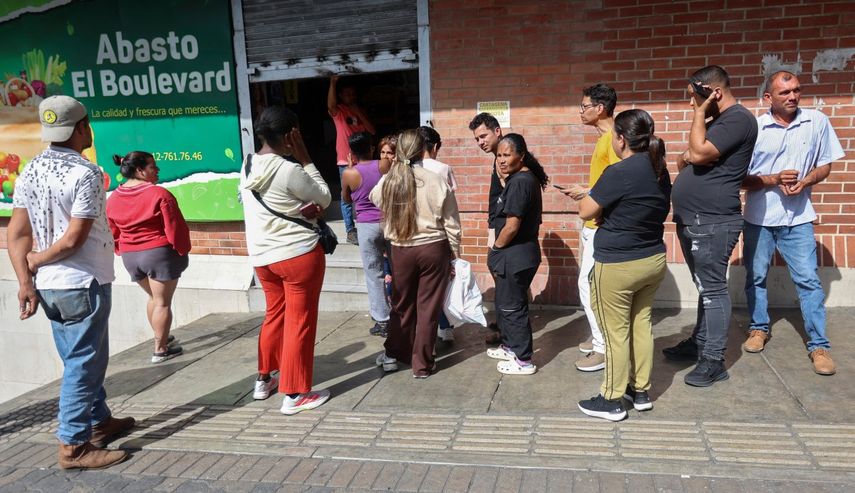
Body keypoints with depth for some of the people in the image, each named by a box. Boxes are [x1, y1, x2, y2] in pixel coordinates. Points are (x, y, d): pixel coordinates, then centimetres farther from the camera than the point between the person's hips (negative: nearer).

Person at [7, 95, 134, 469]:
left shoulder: (31, 170, 6)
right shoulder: (86, 173, -16)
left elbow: (16, 233, 2)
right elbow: (74, 239, -19)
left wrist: (25, 281, -1)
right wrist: (35, 260, -4)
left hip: (50, 285, 8)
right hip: (83, 284, -8)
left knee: (81, 359, 19)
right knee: (83, 364, 1)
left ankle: (99, 421, 34)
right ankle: (74, 447, 9)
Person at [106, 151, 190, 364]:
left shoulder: (113, 199, 5)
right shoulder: (159, 194, -15)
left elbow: (113, 233, 12)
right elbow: (175, 228, -15)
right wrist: (183, 251, -1)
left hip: (130, 256, 7)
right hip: (160, 252, -6)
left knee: (154, 297, 24)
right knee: (163, 302, 4)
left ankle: (161, 338, 33)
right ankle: (160, 350, 8)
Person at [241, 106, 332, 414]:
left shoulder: (247, 167, 3)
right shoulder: (289, 170, -19)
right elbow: (324, 199, -6)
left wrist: (300, 209, -2)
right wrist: (305, 159, -5)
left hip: (262, 256, 7)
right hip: (299, 254, -7)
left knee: (274, 315, 22)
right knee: (300, 323, 4)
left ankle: (264, 380, 34)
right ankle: (294, 395, 11)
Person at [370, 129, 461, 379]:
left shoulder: (387, 181, -6)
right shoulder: (435, 181, -11)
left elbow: (374, 198, 20)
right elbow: (451, 224, -6)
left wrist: (394, 168, 23)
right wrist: (454, 255, 6)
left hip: (401, 250, 2)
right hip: (433, 248, -2)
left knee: (402, 305, 19)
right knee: (428, 308, 8)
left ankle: (393, 354, 31)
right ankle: (422, 364, 17)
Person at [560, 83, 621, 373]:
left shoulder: (614, 139, -16)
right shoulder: (603, 139, 15)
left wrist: (587, 192, -15)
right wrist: (584, 192, 12)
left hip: (602, 227, -10)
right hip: (592, 224, 10)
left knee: (589, 284, -8)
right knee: (591, 283, 15)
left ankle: (604, 348, 1)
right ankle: (600, 337, 27)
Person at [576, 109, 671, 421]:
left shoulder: (619, 172, -21)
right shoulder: (660, 171, 5)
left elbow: (585, 212, -16)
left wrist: (594, 197, 5)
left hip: (618, 265, -8)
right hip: (654, 259, 8)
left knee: (616, 332, 3)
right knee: (641, 324, 17)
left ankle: (612, 400, 15)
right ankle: (640, 391, 29)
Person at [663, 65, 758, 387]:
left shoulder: (738, 118, -13)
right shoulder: (718, 120, 18)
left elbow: (699, 154, -21)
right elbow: (687, 158, 22)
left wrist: (700, 112, -12)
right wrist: (686, 159, 0)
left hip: (712, 223, -10)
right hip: (693, 220, 10)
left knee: (713, 289, -4)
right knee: (706, 287, 18)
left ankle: (714, 361, 3)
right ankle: (700, 342, 29)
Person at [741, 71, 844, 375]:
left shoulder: (817, 122, -3)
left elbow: (824, 166, 6)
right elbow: (741, 178, -5)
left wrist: (805, 182, -14)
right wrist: (774, 180, -20)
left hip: (798, 217, 0)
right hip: (759, 217, 0)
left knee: (808, 280, -2)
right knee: (756, 277, 12)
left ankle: (818, 345, 8)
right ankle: (759, 328, 32)